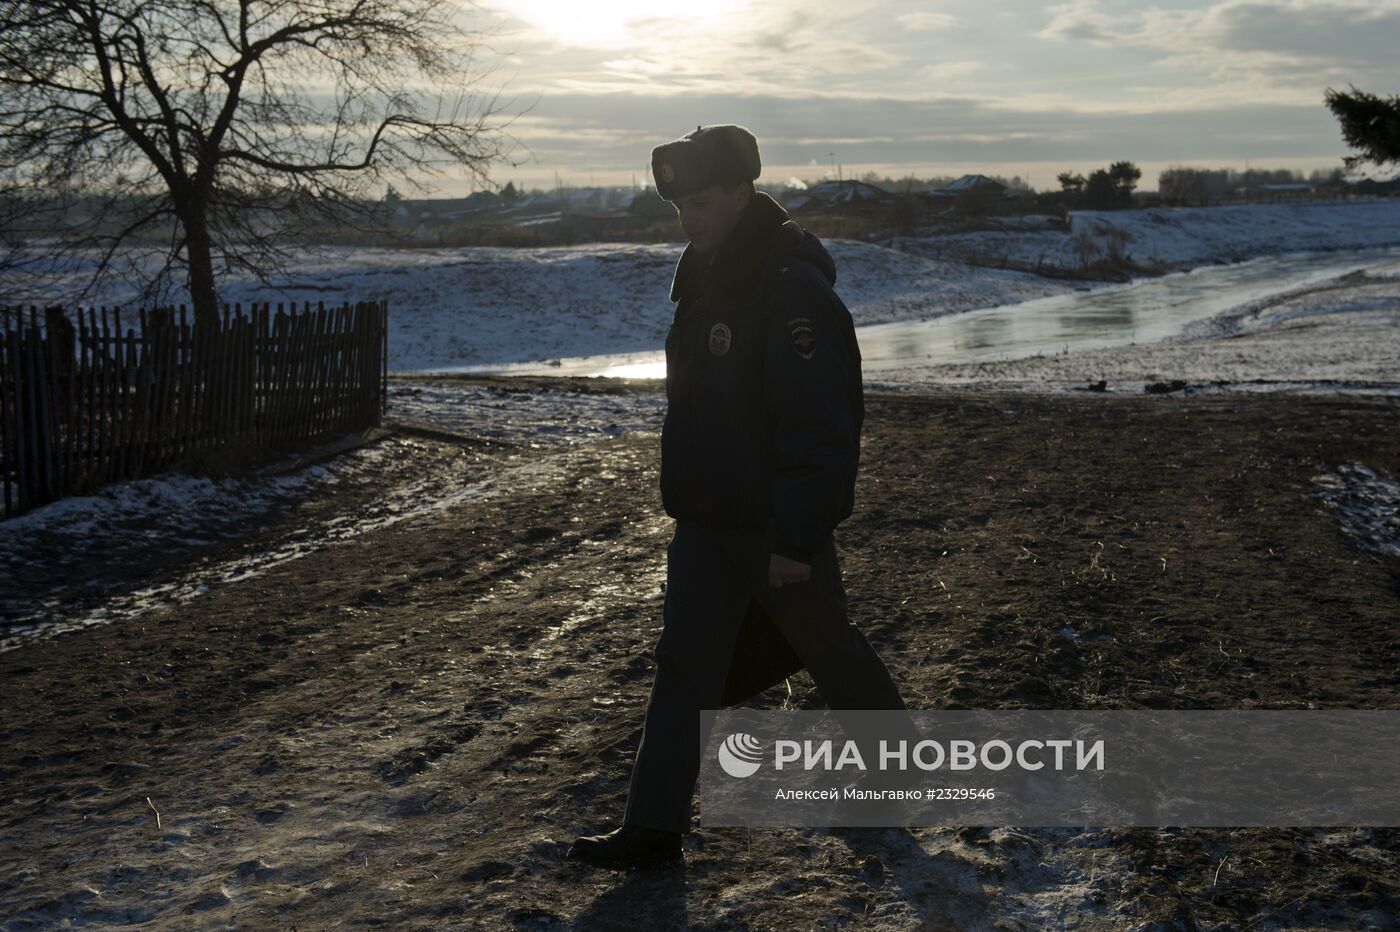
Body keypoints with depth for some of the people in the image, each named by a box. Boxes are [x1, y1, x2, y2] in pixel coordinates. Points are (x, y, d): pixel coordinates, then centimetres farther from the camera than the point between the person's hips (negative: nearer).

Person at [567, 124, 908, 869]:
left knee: (828, 649, 12)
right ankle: (654, 826, 8)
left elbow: (819, 428, -24)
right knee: (684, 666, 5)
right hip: (706, 518, 8)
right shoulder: (705, 279, 9)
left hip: (777, 526, -8)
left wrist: (797, 539, -25)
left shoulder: (794, 291, -21)